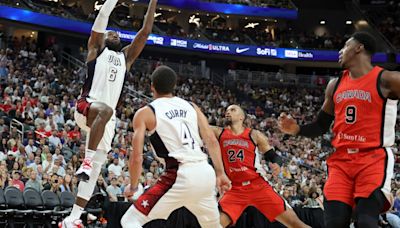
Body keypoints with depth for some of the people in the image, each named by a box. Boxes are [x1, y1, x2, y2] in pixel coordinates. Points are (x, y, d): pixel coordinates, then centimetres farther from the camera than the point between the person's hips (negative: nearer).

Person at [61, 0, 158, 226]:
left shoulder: (126, 57, 25)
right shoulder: (96, 49, 15)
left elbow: (146, 31, 19)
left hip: (107, 119, 5)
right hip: (87, 107, -5)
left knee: (95, 170, -1)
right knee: (104, 110, -41)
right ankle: (86, 160, -40)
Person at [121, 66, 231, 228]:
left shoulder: (145, 113, 4)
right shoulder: (192, 107, 18)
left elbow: (137, 156, 0)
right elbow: (211, 141, 9)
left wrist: (133, 186, 13)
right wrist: (221, 174, 11)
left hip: (181, 176, -5)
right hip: (206, 173, 6)